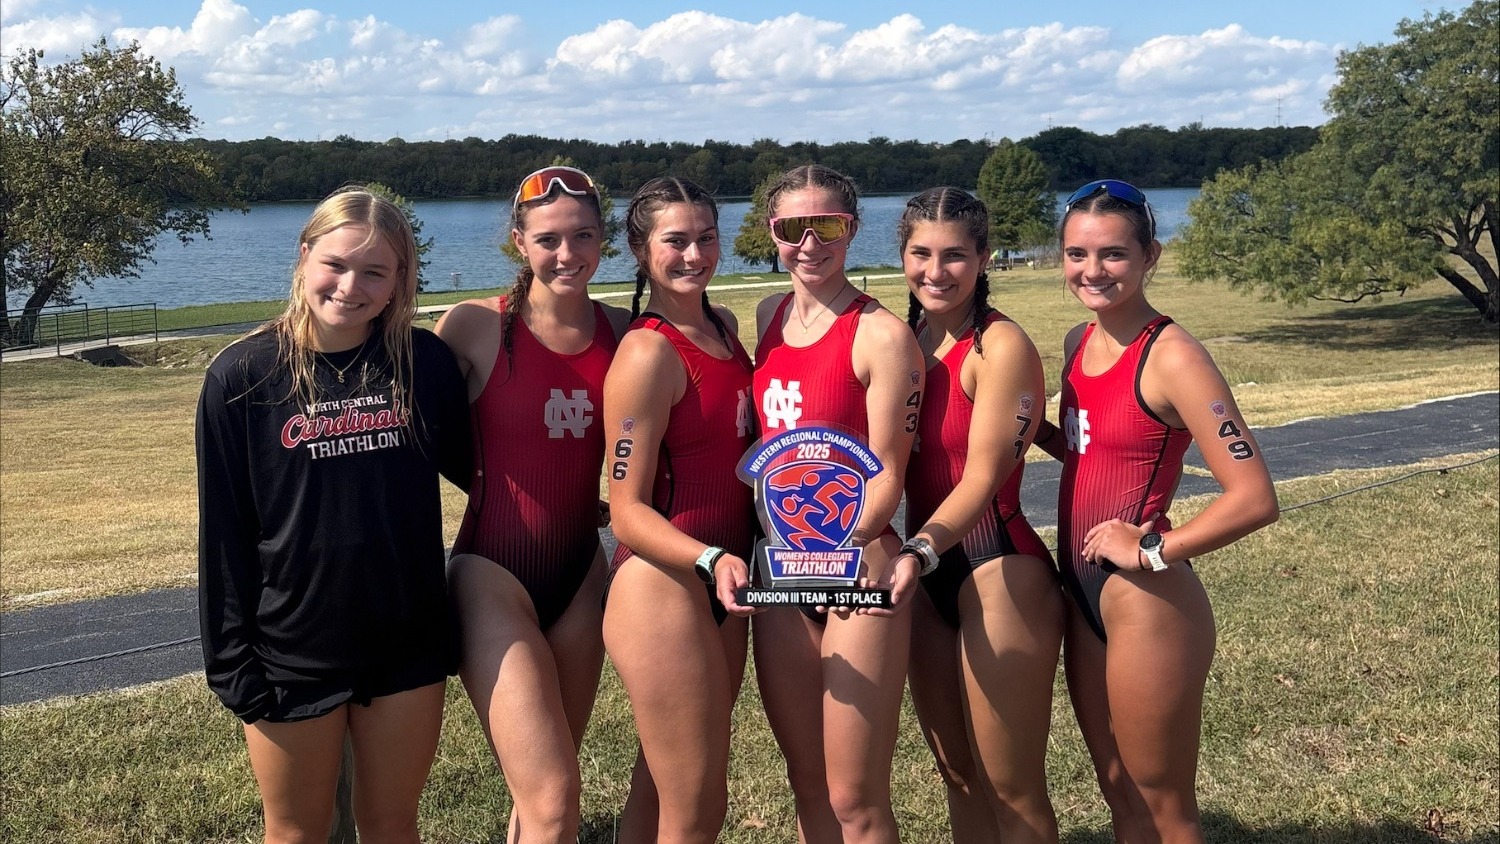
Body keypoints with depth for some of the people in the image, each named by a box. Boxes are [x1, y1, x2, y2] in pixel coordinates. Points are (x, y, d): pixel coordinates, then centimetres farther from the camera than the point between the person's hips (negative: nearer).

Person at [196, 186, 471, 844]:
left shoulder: (425, 362, -4)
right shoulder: (243, 376, -9)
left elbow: (467, 465, 12)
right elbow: (224, 530, -5)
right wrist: (231, 661, -6)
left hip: (408, 642, 2)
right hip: (293, 651, -1)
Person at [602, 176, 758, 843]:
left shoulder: (725, 327, 9)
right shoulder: (647, 351, -15)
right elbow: (628, 510, -16)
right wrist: (712, 560, -30)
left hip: (716, 588, 8)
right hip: (661, 588, -8)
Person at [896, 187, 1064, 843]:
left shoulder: (1001, 345, -13)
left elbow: (982, 477, -19)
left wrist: (918, 549, -32)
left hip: (998, 576, -7)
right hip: (932, 577, 7)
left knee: (1013, 791, 5)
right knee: (958, 775, 19)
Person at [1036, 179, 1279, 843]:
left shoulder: (1170, 356, -18)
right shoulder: (1079, 343, 6)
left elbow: (1254, 498, -24)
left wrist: (1151, 550, -17)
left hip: (1146, 605, -8)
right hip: (1082, 595, 8)